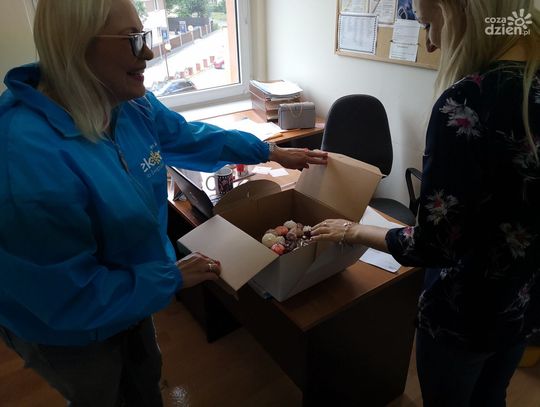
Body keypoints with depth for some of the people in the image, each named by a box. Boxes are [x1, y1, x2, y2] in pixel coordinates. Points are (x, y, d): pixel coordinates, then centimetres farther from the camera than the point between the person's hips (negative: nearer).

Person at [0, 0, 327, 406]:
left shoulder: (132, 106, -13)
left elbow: (191, 137, 5)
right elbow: (71, 296, -34)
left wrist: (272, 152, 8)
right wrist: (173, 277, -24)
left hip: (128, 298, 7)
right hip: (68, 330, -6)